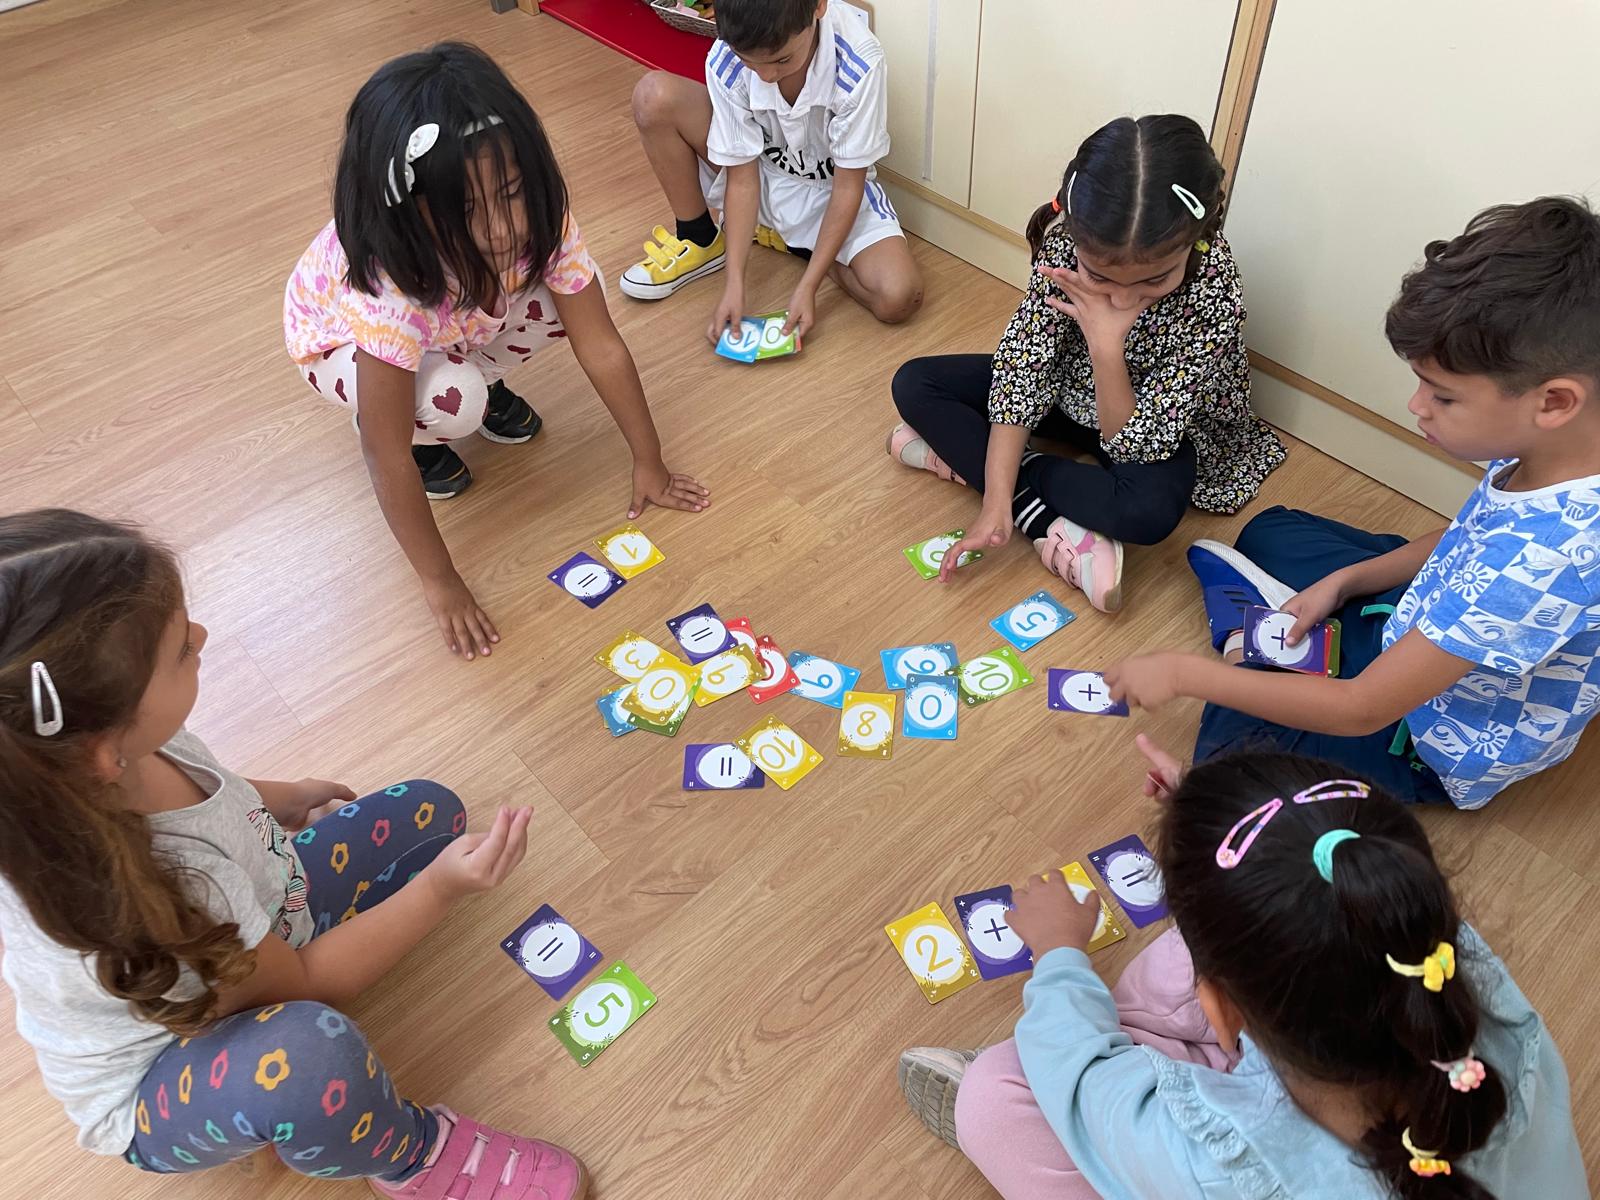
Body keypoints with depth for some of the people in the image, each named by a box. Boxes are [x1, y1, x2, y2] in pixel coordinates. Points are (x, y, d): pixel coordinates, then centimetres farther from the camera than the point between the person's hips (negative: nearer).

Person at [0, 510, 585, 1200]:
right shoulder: (122, 898, -43)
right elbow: (304, 984, -25)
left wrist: (289, 798, 17)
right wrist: (440, 889, -31)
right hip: (164, 1090, -7)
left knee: (428, 810, 10)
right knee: (305, 1054, -43)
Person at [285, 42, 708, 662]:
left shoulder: (539, 219, -34)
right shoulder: (387, 288, -45)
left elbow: (601, 347, -25)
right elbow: (387, 460, -38)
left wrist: (649, 463, -20)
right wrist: (440, 582, -32)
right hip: (341, 336, -4)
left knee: (567, 297, -21)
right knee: (455, 400, -35)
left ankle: (481, 377, 9)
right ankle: (402, 424, 2)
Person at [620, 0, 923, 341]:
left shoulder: (860, 63, -33)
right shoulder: (725, 62, -27)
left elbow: (847, 186, -25)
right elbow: (743, 177, -20)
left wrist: (807, 286, -29)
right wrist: (734, 282, -26)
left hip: (830, 185, -1)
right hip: (761, 173, 2)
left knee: (899, 297, -28)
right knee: (655, 96, -25)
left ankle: (800, 245, 3)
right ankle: (700, 242, -3)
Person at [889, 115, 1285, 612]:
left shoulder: (1216, 295, -33)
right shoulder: (1067, 239, -27)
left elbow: (1135, 445, -29)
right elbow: (1021, 365, -23)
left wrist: (1106, 345, -40)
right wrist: (996, 502, -30)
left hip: (1149, 422, -4)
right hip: (1068, 388, 4)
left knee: (1150, 510, -37)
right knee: (913, 384, -12)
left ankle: (962, 454, -21)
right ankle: (1052, 525, -21)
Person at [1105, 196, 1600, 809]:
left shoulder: (1547, 557, -42)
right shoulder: (1544, 459, -17)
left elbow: (1362, 711, -35)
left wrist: (1184, 672, -30)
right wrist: (1342, 582, -4)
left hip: (1440, 745, -8)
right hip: (1426, 631, 9)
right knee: (1269, 530, 20)